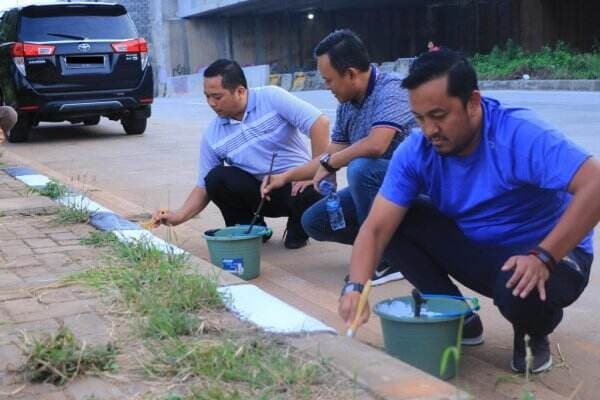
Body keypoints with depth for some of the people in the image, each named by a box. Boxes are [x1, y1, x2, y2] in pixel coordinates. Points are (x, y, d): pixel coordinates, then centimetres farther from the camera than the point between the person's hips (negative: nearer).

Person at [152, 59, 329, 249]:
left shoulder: (271, 98, -12)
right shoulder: (212, 135, -2)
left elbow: (319, 122, -18)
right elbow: (204, 186, 2)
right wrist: (179, 216, -13)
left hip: (296, 184, -3)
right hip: (260, 193, 3)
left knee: (312, 193, -36)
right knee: (215, 178, -23)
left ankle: (298, 230, 1)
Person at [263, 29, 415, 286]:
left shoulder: (391, 89, -22)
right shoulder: (346, 105, 2)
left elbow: (376, 144, -36)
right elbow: (332, 155, 12)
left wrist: (329, 164, -21)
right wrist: (286, 177, 10)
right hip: (374, 187, 8)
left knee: (360, 168, -35)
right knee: (314, 221, 2)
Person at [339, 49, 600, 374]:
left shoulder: (521, 136, -28)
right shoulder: (415, 152, -13)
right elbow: (376, 228, -18)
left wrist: (543, 257, -41)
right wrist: (356, 287, -35)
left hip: (549, 254, -4)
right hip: (476, 252, 5)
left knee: (518, 293, -39)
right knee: (396, 221, -14)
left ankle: (535, 331, 0)